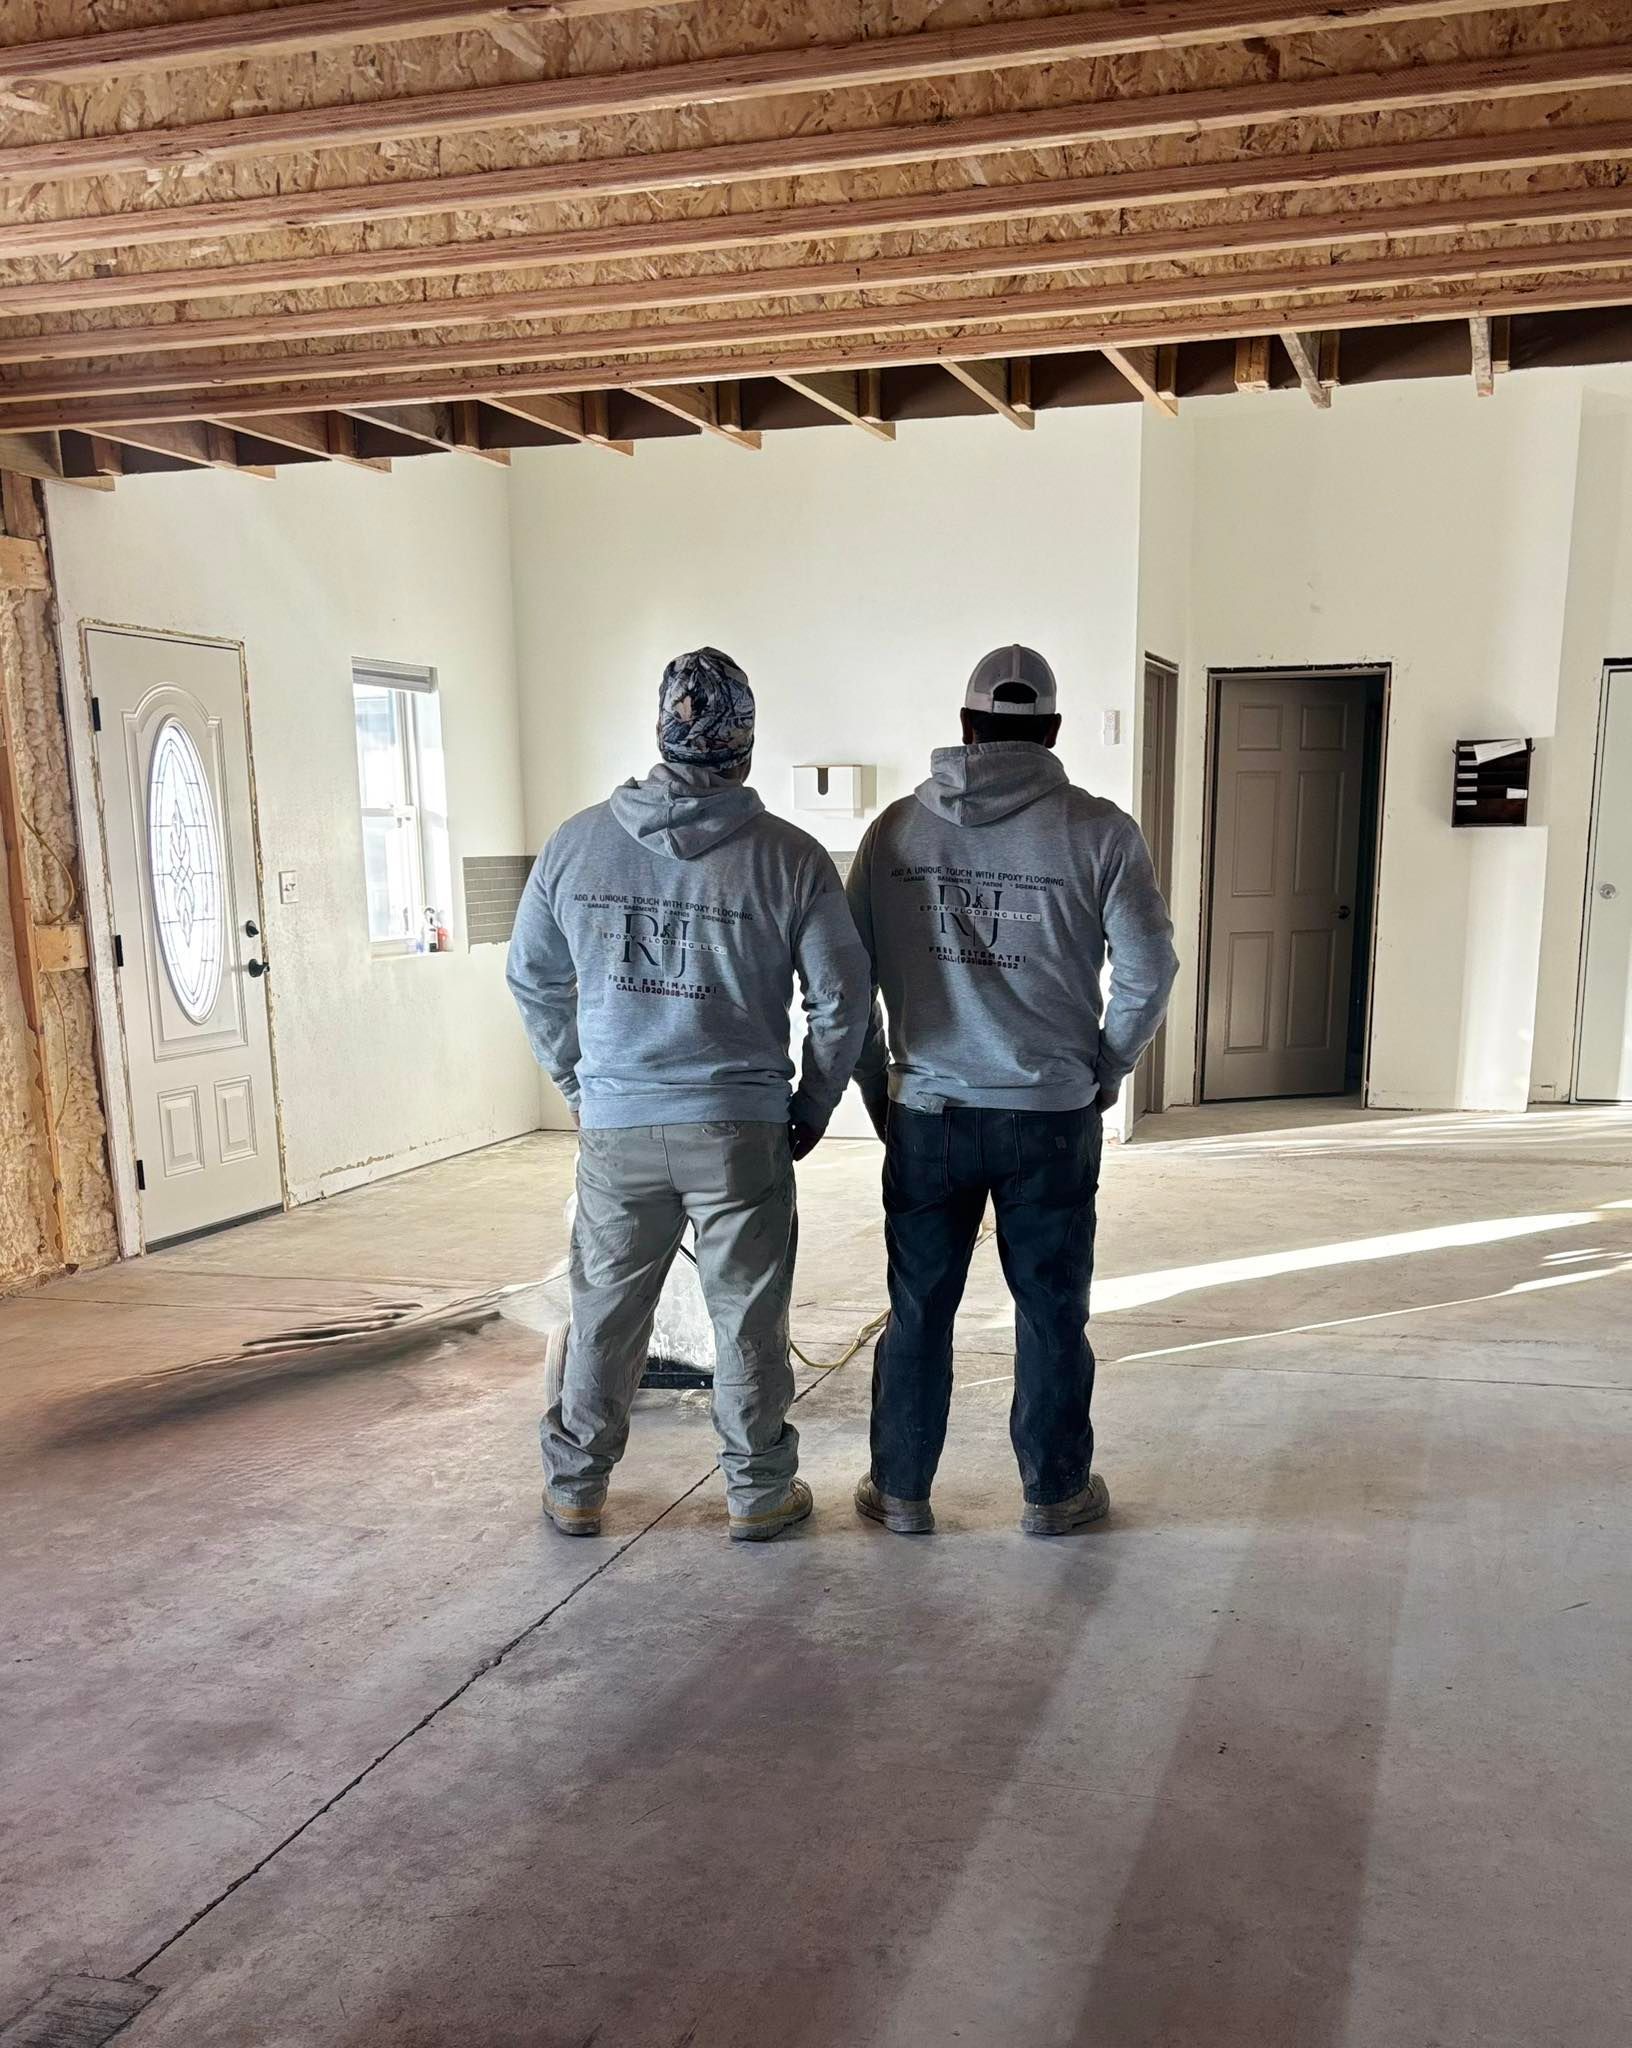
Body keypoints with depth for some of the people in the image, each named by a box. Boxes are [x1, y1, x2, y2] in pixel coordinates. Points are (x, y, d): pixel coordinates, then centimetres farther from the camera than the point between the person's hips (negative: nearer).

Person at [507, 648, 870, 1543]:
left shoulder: (576, 843, 1)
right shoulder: (790, 856, -6)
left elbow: (532, 978, 9)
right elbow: (842, 997, -4)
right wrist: (812, 1108, 9)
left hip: (615, 1130, 2)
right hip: (742, 1131, -2)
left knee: (603, 1313, 15)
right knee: (748, 1318, 11)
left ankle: (574, 1489, 29)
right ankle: (758, 1492, 25)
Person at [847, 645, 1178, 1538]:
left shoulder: (895, 827, 1)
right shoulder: (1097, 830, -4)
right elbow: (1148, 972, -5)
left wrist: (878, 1088, 12)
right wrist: (1104, 1072, 9)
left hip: (926, 1113, 2)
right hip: (1052, 1118, -1)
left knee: (918, 1307, 13)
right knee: (1051, 1308, 12)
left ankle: (900, 1490, 25)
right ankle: (1054, 1490, 26)